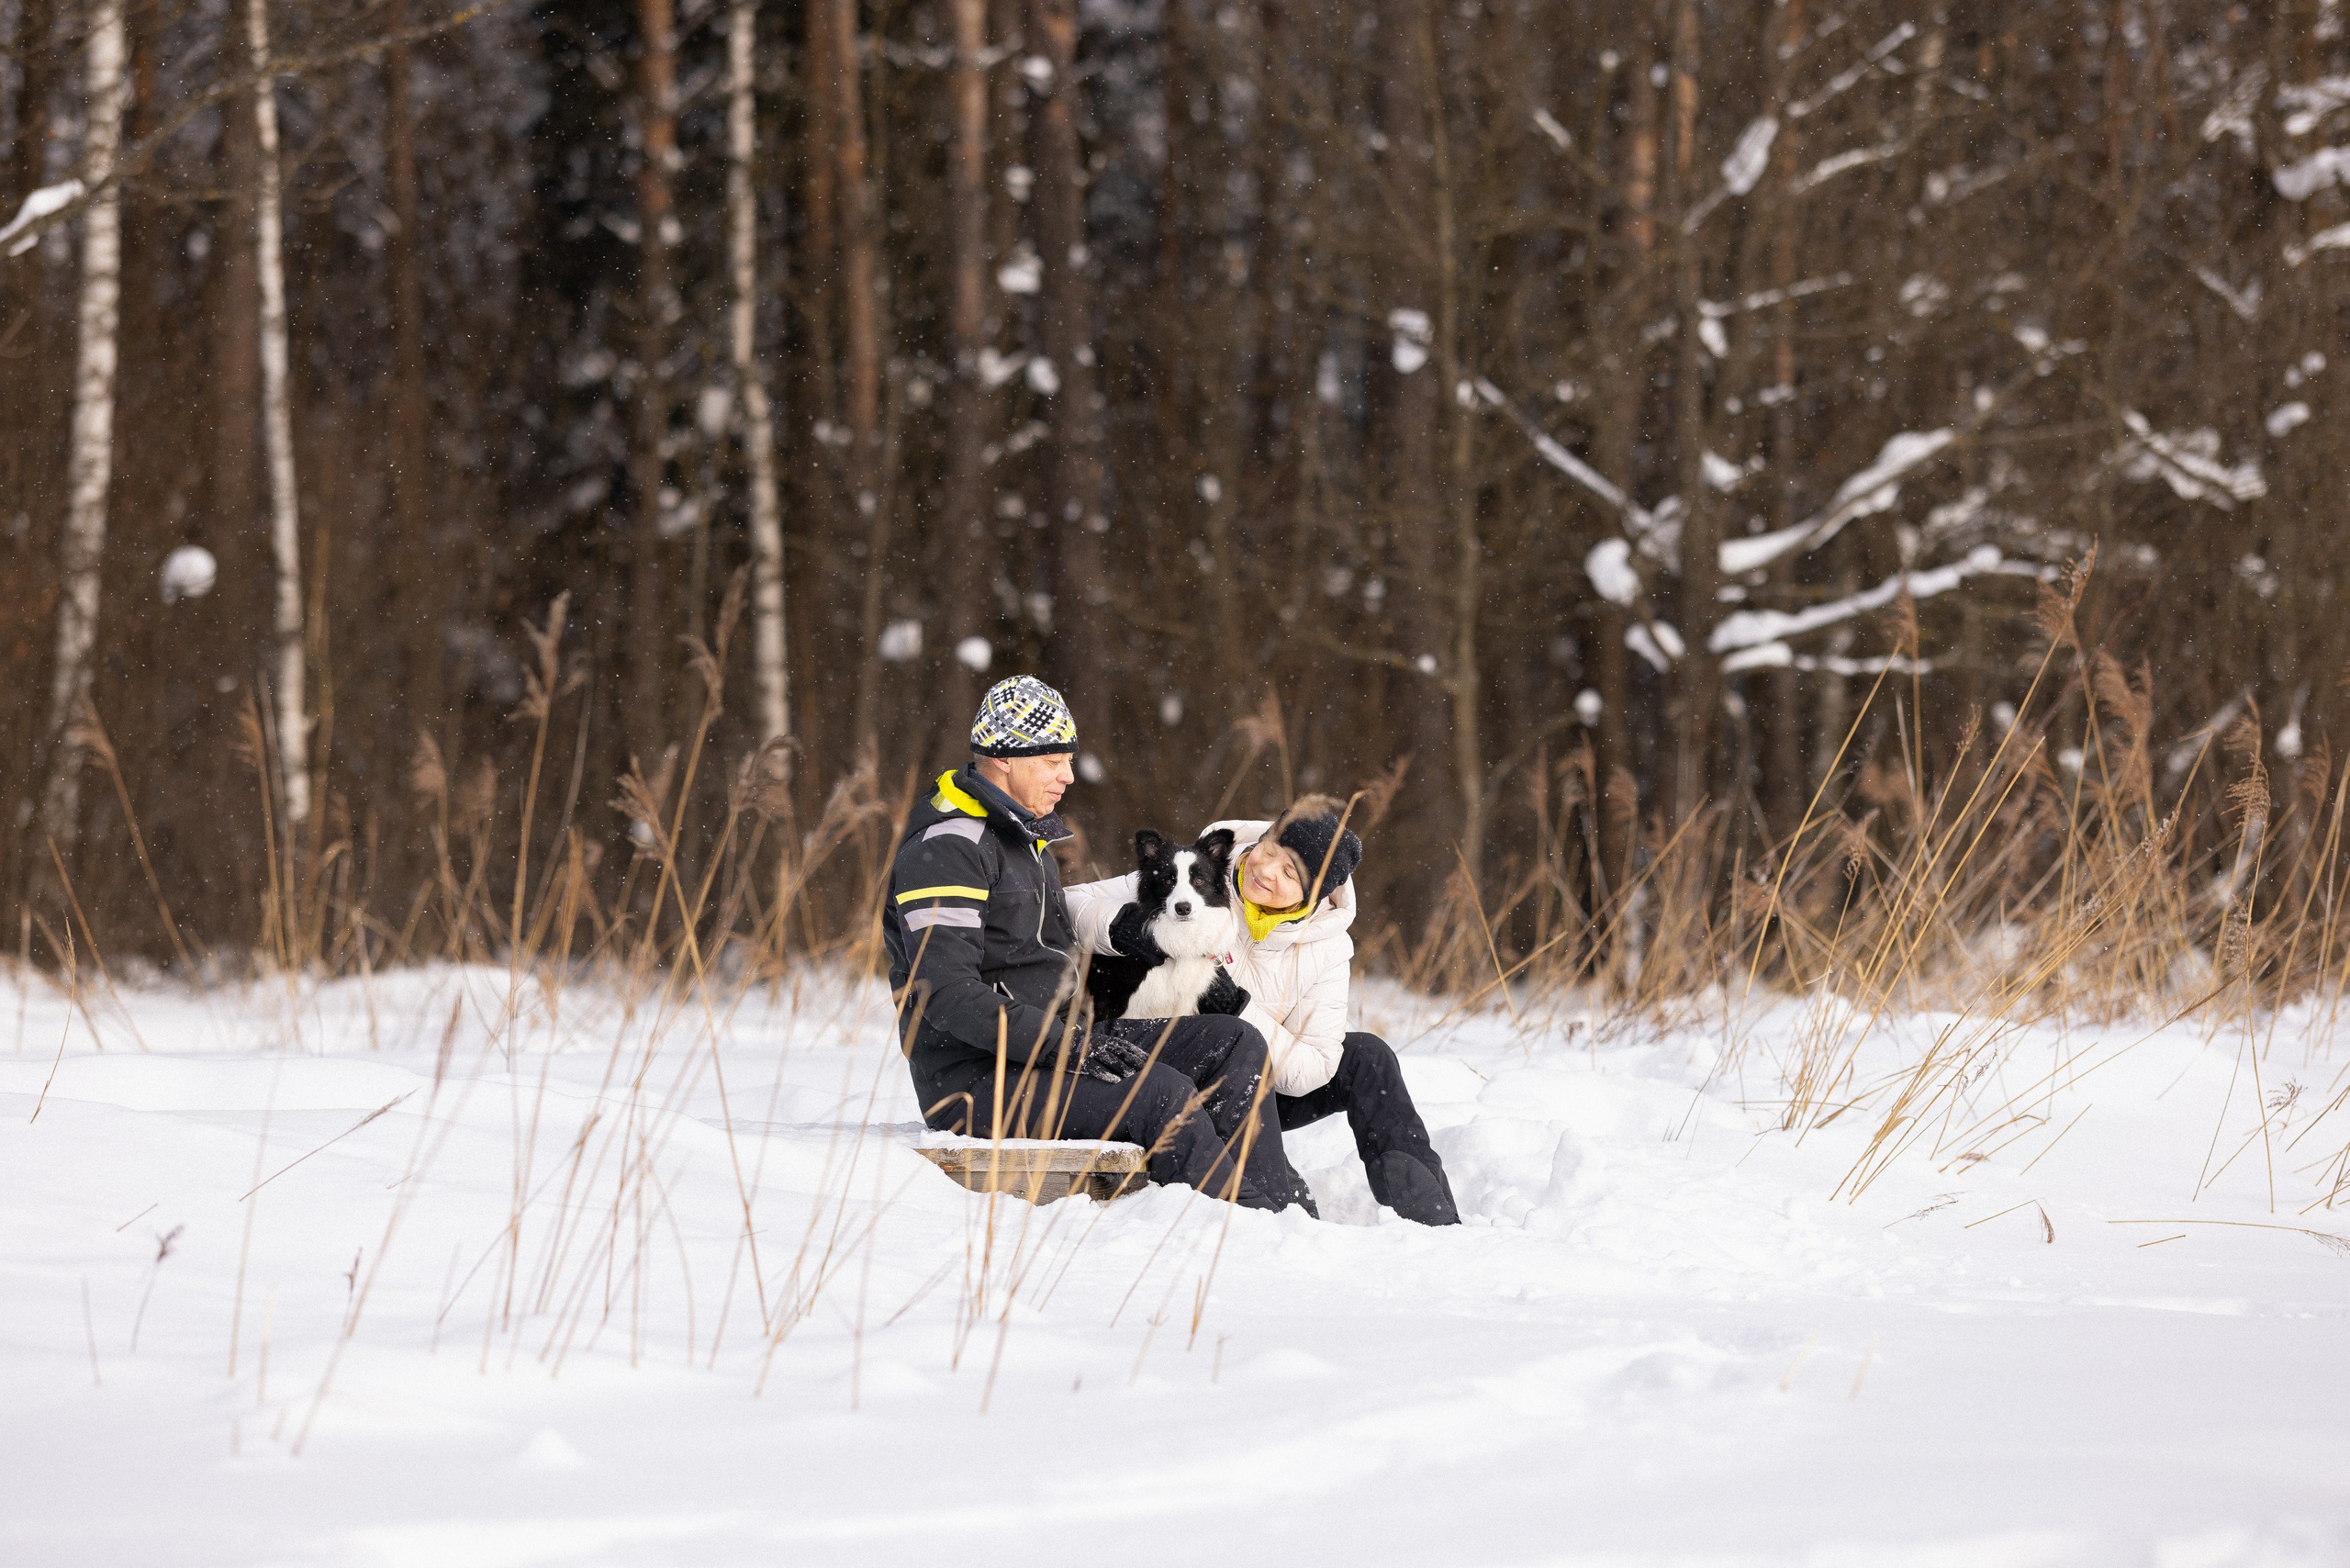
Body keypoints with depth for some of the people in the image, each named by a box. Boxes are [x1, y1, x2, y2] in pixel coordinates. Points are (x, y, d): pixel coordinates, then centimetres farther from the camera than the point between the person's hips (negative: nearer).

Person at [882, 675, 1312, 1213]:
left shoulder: (1028, 838, 19)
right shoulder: (945, 850, -14)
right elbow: (946, 993, -23)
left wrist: (1077, 1036, 12)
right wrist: (1068, 1043, -26)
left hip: (1049, 1044, 10)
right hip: (977, 1079, -10)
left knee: (1235, 1043, -3)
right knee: (1163, 1092, -30)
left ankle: (1283, 1204, -10)